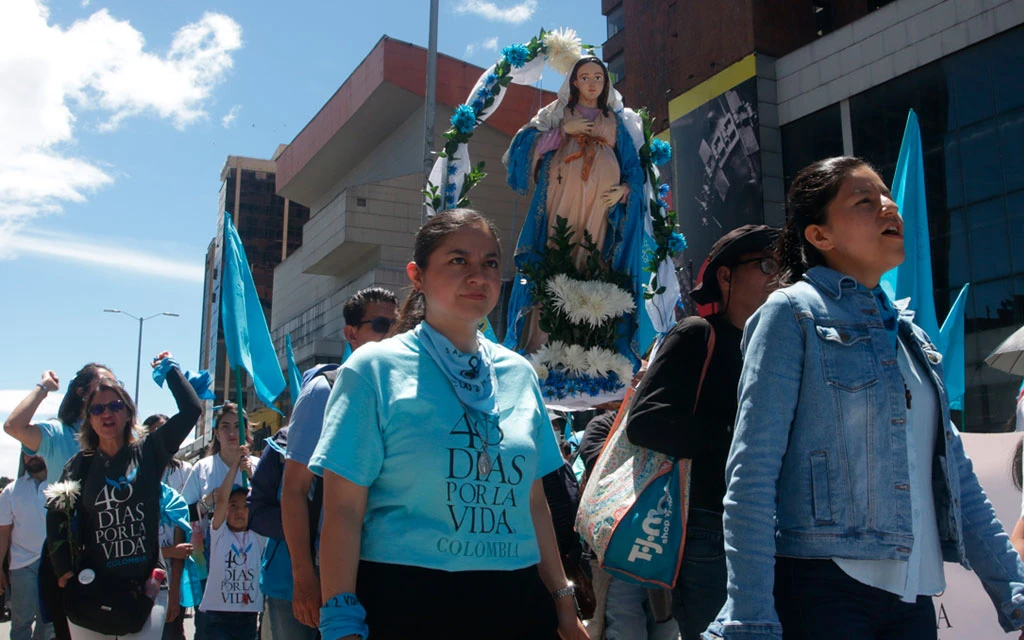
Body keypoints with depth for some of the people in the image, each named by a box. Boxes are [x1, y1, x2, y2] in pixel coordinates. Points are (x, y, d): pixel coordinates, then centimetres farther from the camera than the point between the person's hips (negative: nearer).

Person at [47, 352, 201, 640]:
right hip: (91, 589, 1)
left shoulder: (148, 452, 2)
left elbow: (190, 410, -5)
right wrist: (63, 569, -9)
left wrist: (170, 368, 6)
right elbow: (57, 516, 1)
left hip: (146, 586, -1)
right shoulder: (79, 464, 7)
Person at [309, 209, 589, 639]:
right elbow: (343, 510, -8)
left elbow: (533, 502, 13)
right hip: (404, 603, -4)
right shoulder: (376, 369, -5)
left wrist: (563, 602, 12)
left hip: (516, 603, 4)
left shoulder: (519, 374, 8)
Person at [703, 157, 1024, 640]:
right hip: (821, 587, -6)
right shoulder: (794, 312, -5)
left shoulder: (910, 336, 15)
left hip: (913, 595, 6)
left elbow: (955, 476, 17)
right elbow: (751, 472, -12)